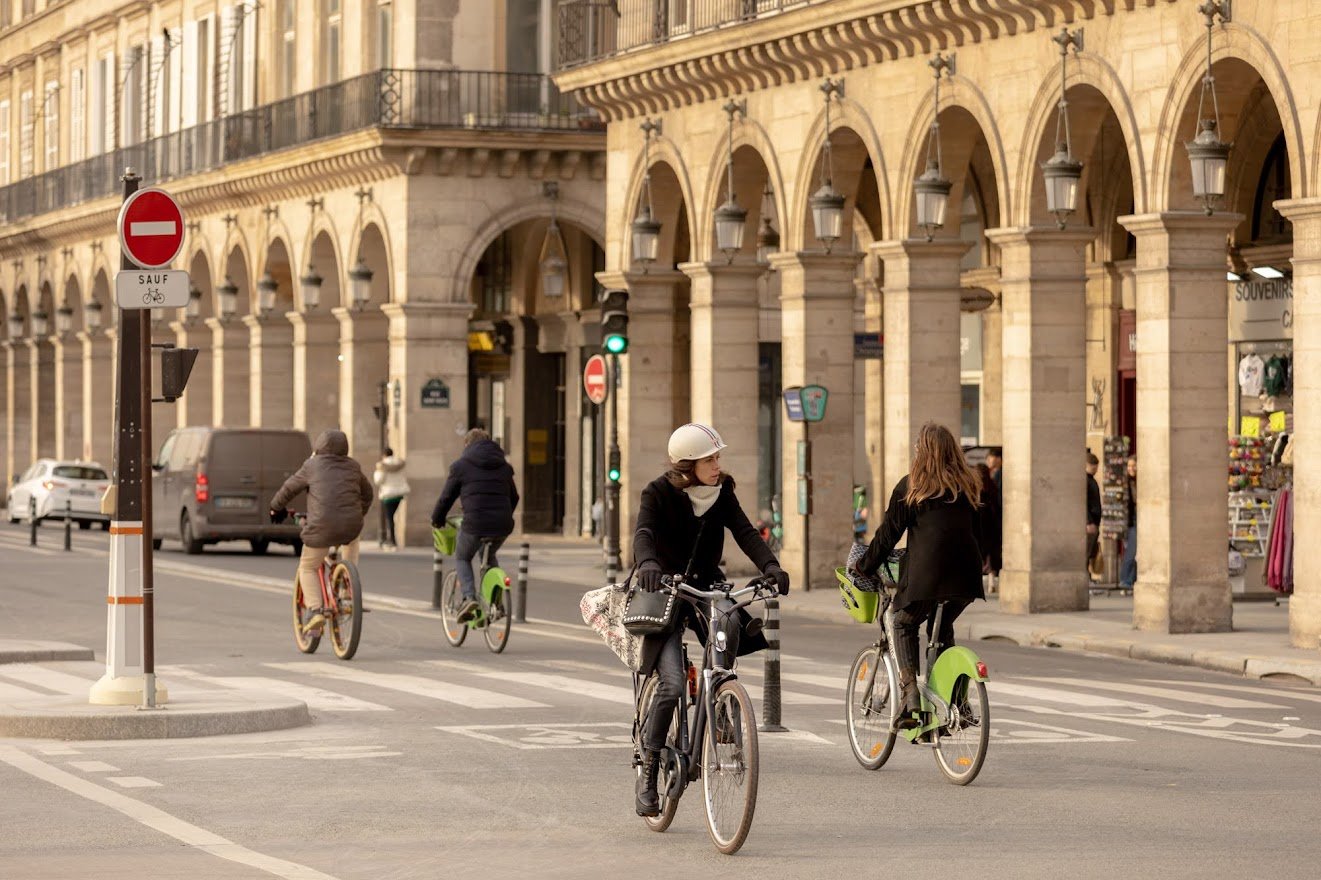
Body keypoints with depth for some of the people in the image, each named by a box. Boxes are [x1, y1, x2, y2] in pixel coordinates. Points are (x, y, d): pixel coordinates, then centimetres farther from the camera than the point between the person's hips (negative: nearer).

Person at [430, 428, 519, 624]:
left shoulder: (461, 466, 5)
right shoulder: (503, 467, 19)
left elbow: (446, 497, 7)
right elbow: (514, 497, 29)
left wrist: (437, 520, 24)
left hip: (475, 525, -4)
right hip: (502, 526, 4)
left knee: (462, 558, 21)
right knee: (489, 556, 32)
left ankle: (469, 597, -2)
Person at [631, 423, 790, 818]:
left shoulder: (722, 492, 1)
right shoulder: (659, 493, -11)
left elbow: (744, 532, -11)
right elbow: (643, 533, -27)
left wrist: (770, 565, -30)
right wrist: (647, 563, -50)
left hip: (706, 586, 4)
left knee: (729, 627, -28)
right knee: (672, 685, -18)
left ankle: (720, 727, -9)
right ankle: (648, 772, -3)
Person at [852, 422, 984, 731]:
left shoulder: (910, 487, 3)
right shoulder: (966, 486, 15)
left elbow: (889, 533, 5)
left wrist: (864, 566, 17)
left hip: (925, 573, -4)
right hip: (966, 575, 4)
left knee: (904, 626, 15)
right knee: (943, 630, 25)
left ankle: (911, 699, -2)